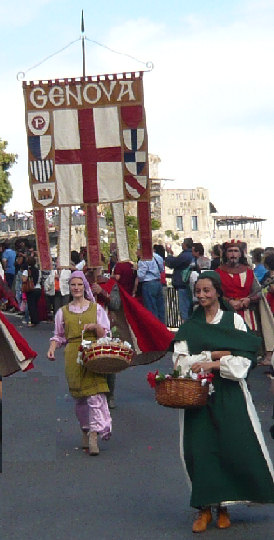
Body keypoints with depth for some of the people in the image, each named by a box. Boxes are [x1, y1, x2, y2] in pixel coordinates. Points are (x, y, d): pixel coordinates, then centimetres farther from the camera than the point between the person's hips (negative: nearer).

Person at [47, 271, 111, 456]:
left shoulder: (96, 308, 12)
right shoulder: (63, 311, 16)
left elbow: (105, 335, 10)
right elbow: (59, 335, 17)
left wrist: (96, 326, -11)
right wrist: (52, 348, -1)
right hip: (73, 357, 2)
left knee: (95, 393, -15)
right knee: (79, 396, 0)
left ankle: (94, 435, -19)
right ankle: (86, 431, 13)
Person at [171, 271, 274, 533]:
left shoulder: (234, 320, 3)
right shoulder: (189, 326, 9)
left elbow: (242, 361, -5)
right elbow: (180, 362, -2)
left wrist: (213, 364, -16)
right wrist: (215, 354, -10)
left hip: (228, 394, -1)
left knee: (232, 449, -5)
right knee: (198, 448, -5)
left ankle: (223, 505, 9)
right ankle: (204, 508, 5)